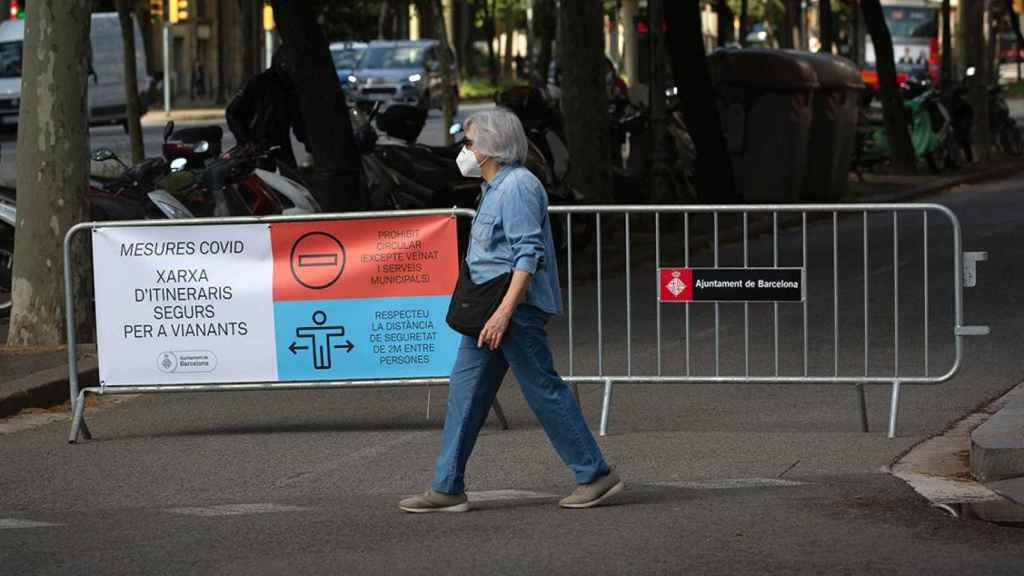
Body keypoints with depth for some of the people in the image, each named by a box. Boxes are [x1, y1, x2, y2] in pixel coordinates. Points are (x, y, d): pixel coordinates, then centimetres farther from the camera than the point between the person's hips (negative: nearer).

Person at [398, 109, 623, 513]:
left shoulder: (517, 187, -14)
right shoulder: (494, 187, 18)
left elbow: (529, 254, -22)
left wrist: (504, 311, -27)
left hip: (517, 309, -10)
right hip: (488, 310, 10)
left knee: (543, 390, -6)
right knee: (465, 390, 7)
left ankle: (596, 475, 3)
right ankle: (447, 489, 8)